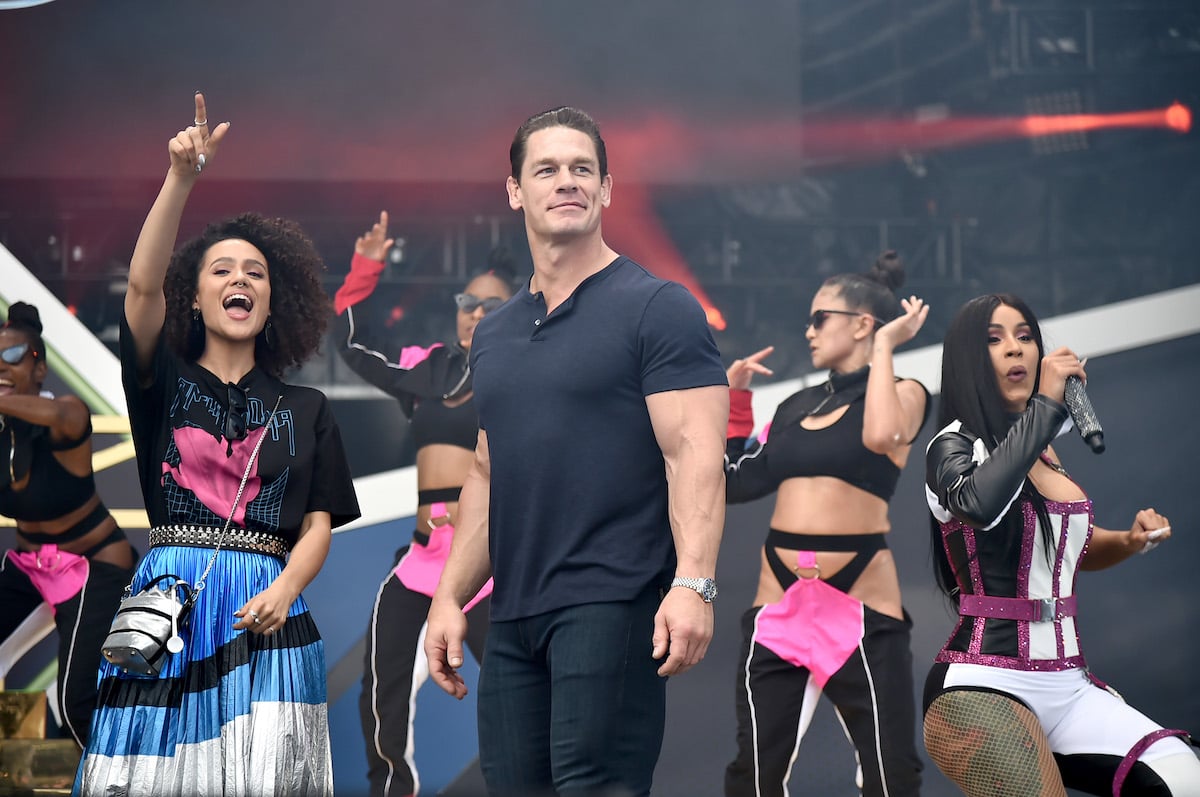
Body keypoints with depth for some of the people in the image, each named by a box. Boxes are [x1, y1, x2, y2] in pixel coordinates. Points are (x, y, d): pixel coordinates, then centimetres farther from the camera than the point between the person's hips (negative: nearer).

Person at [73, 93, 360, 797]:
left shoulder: (305, 408, 16)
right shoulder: (165, 382, 11)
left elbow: (318, 525, 7)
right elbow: (143, 283, -7)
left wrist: (281, 593, -14)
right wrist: (181, 177, -18)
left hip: (265, 607, 1)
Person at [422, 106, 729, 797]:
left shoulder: (657, 309, -2)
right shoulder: (494, 334, 18)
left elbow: (694, 452, -12)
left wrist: (694, 584, -24)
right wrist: (450, 598, 16)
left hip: (611, 604, -7)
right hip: (515, 613, 7)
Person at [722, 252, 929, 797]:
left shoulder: (903, 393, 1)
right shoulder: (797, 406, 16)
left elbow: (880, 435, -23)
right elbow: (736, 482, 16)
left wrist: (885, 348, -10)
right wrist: (732, 400, 15)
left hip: (859, 604, -5)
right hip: (781, 603, 5)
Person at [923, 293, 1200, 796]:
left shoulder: (1044, 452, 17)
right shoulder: (955, 446, -3)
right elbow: (979, 503, -29)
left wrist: (1132, 541, 13)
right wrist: (1046, 403, -22)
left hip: (1069, 686, 6)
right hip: (981, 687, -6)